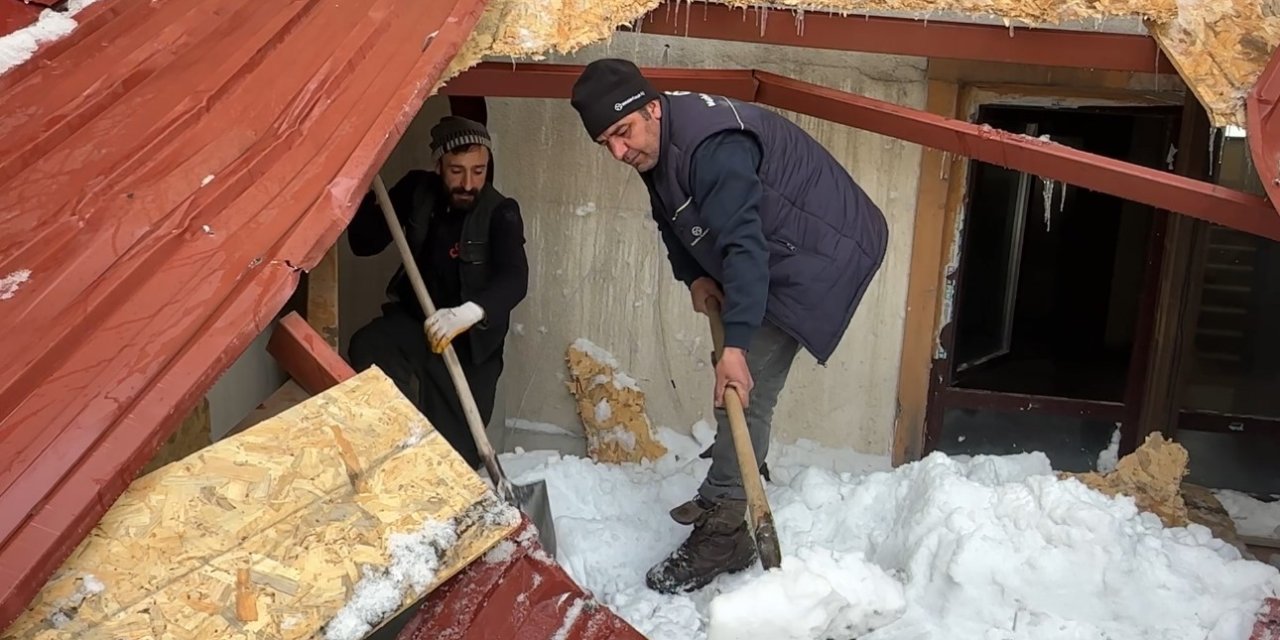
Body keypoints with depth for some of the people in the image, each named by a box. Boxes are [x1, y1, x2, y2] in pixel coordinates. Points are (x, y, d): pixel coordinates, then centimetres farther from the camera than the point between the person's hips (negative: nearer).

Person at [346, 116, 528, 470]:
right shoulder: (418, 190, -5)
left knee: (456, 448, -4)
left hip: (471, 340, -3)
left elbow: (515, 279, -35)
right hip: (413, 320, 3)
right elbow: (364, 244, -2)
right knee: (366, 349, -30)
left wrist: (469, 312, -56)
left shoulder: (501, 214, -18)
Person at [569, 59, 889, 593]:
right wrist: (694, 276, -1)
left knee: (744, 384, -15)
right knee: (736, 386, 14)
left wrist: (735, 344, -41)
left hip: (823, 253, -10)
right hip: (774, 254, 10)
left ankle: (723, 534, -8)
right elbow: (672, 220, 15)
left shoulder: (713, 147, -31)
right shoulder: (656, 148, 1)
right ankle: (721, 494, 29)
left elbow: (744, 244, -37)